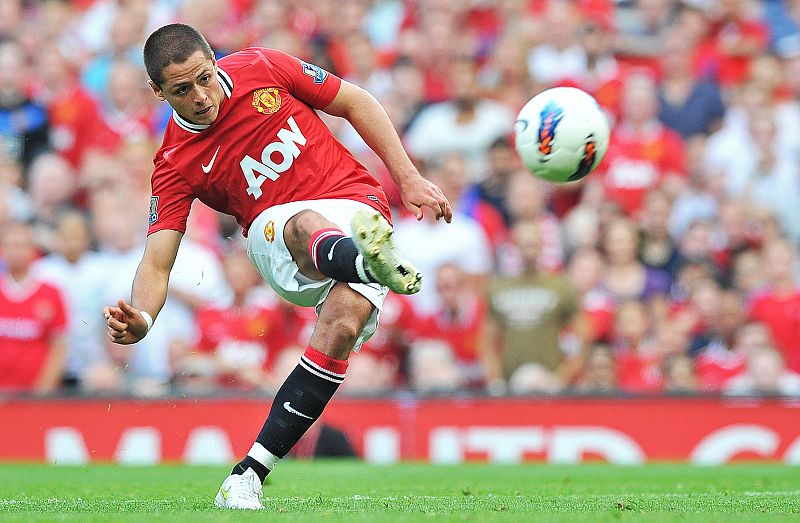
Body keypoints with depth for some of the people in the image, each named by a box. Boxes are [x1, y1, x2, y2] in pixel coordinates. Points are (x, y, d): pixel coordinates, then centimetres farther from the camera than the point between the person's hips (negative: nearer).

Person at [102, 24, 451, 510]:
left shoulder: (261, 68, -2)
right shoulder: (176, 163, -4)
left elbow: (357, 103, 9)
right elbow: (157, 262, -9)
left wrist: (410, 179, 4)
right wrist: (140, 318, -31)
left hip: (358, 206, 1)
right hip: (276, 235, -1)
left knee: (342, 327, -28)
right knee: (305, 225, -38)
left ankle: (251, 471, -24)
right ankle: (374, 264, -75)